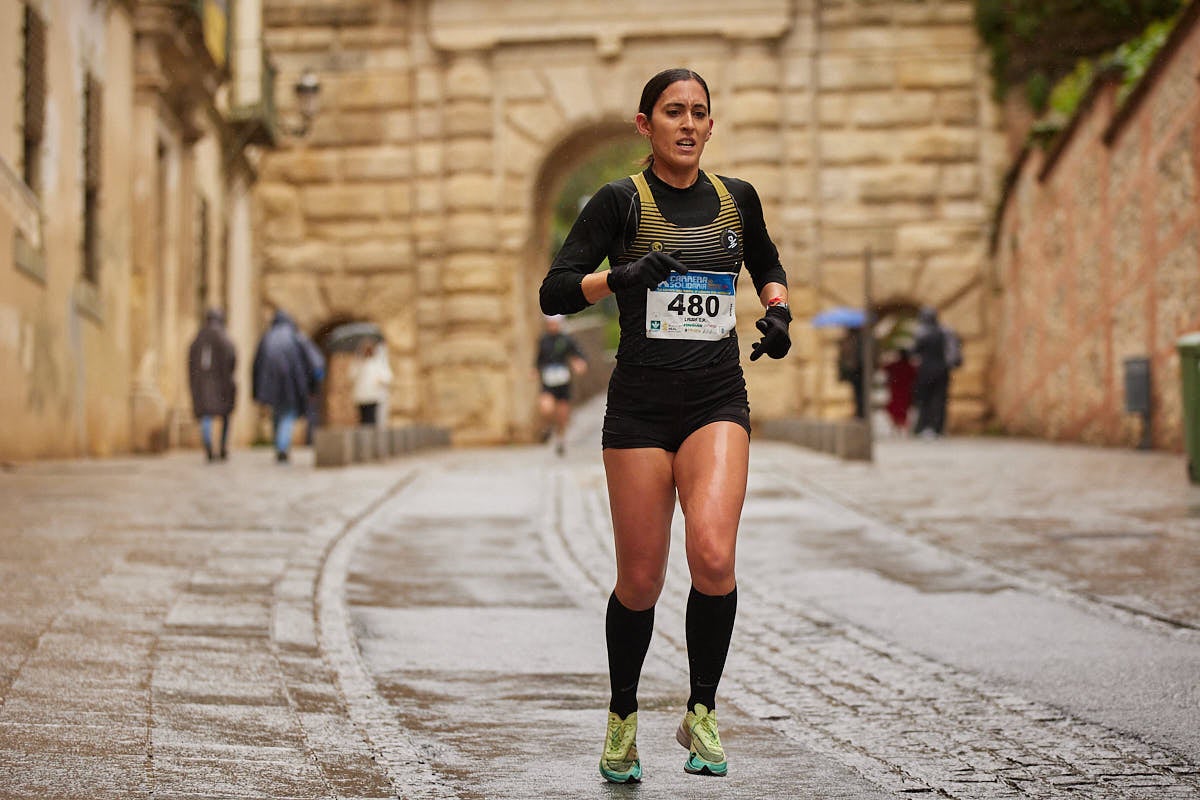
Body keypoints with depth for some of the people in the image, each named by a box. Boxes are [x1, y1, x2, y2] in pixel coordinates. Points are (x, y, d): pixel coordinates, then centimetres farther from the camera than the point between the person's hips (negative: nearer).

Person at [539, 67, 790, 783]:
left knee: (713, 554, -21)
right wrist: (625, 275, -24)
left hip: (718, 401, 2)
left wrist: (778, 310, 9)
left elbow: (768, 267, 29)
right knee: (641, 580, 2)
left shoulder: (737, 199, 9)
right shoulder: (621, 202, -1)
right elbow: (554, 293, -8)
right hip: (640, 405, -1)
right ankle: (623, 718, 26)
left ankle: (701, 713, -2)